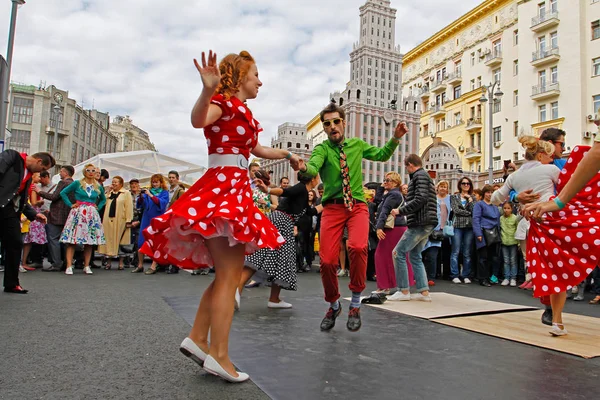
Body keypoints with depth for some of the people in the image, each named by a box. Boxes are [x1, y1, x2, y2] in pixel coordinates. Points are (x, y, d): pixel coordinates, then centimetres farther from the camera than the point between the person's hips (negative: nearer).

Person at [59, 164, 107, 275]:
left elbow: (103, 199, 25)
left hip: (92, 215, 3)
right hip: (78, 213, -3)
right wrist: (70, 204, -2)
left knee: (90, 242, 4)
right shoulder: (77, 183, 1)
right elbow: (63, 193, 5)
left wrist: (98, 207, 9)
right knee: (72, 240, -7)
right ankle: (69, 266, -5)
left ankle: (86, 266, 11)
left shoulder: (98, 187, 10)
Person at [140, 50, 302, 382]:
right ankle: (218, 355, -5)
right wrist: (207, 90, -45)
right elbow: (198, 120, -27)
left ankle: (197, 339, 16)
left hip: (233, 189, 10)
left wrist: (287, 155, 51)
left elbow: (257, 149, 37)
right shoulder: (225, 102, -4)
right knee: (229, 275, -10)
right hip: (224, 186, -10)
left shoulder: (241, 112, 23)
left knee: (228, 274, 11)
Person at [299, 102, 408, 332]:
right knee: (327, 260, -9)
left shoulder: (357, 144, 12)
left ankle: (355, 304, -6)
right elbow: (314, 168, -21)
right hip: (332, 208, -1)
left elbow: (382, 155, 27)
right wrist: (303, 167, -45)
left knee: (358, 247, -28)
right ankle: (333, 305, 21)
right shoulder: (322, 149, 0)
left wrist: (396, 138, 10)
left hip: (357, 206, 1)